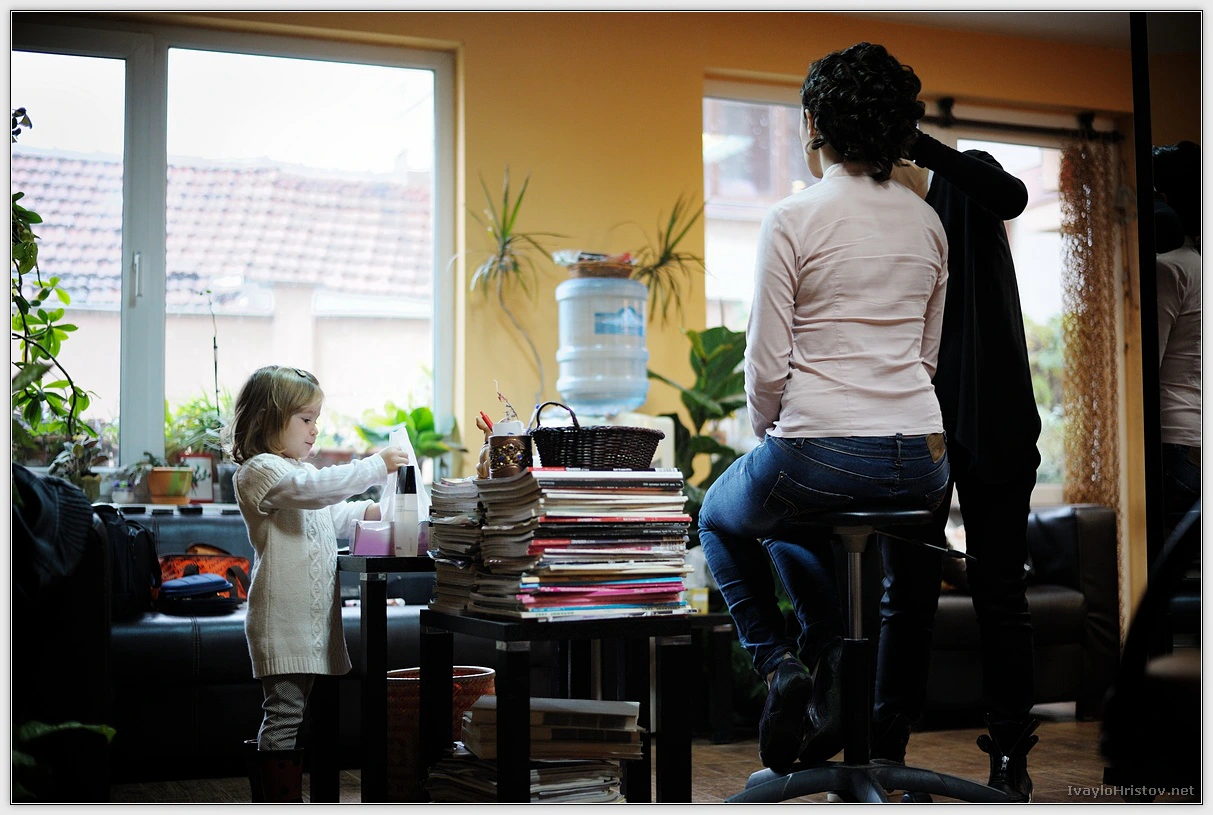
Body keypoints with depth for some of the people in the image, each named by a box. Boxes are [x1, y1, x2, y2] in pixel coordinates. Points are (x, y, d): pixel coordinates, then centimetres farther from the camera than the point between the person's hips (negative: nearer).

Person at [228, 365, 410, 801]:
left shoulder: (299, 470, 22)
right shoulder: (260, 471, -11)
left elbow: (329, 516, 35)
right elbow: (315, 489, -26)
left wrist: (367, 511, 18)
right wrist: (377, 466, -22)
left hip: (312, 616, 10)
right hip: (284, 619, -10)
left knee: (286, 715, 12)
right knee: (285, 712, -7)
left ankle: (269, 798, 19)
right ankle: (280, 800, -3)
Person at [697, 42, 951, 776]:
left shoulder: (793, 220, -9)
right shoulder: (927, 222, 10)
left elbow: (768, 364, -9)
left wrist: (769, 437, 9)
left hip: (822, 452, -6)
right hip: (923, 465, 6)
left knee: (723, 519, 28)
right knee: (792, 521, 36)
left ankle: (779, 664, 9)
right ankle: (831, 674, 20)